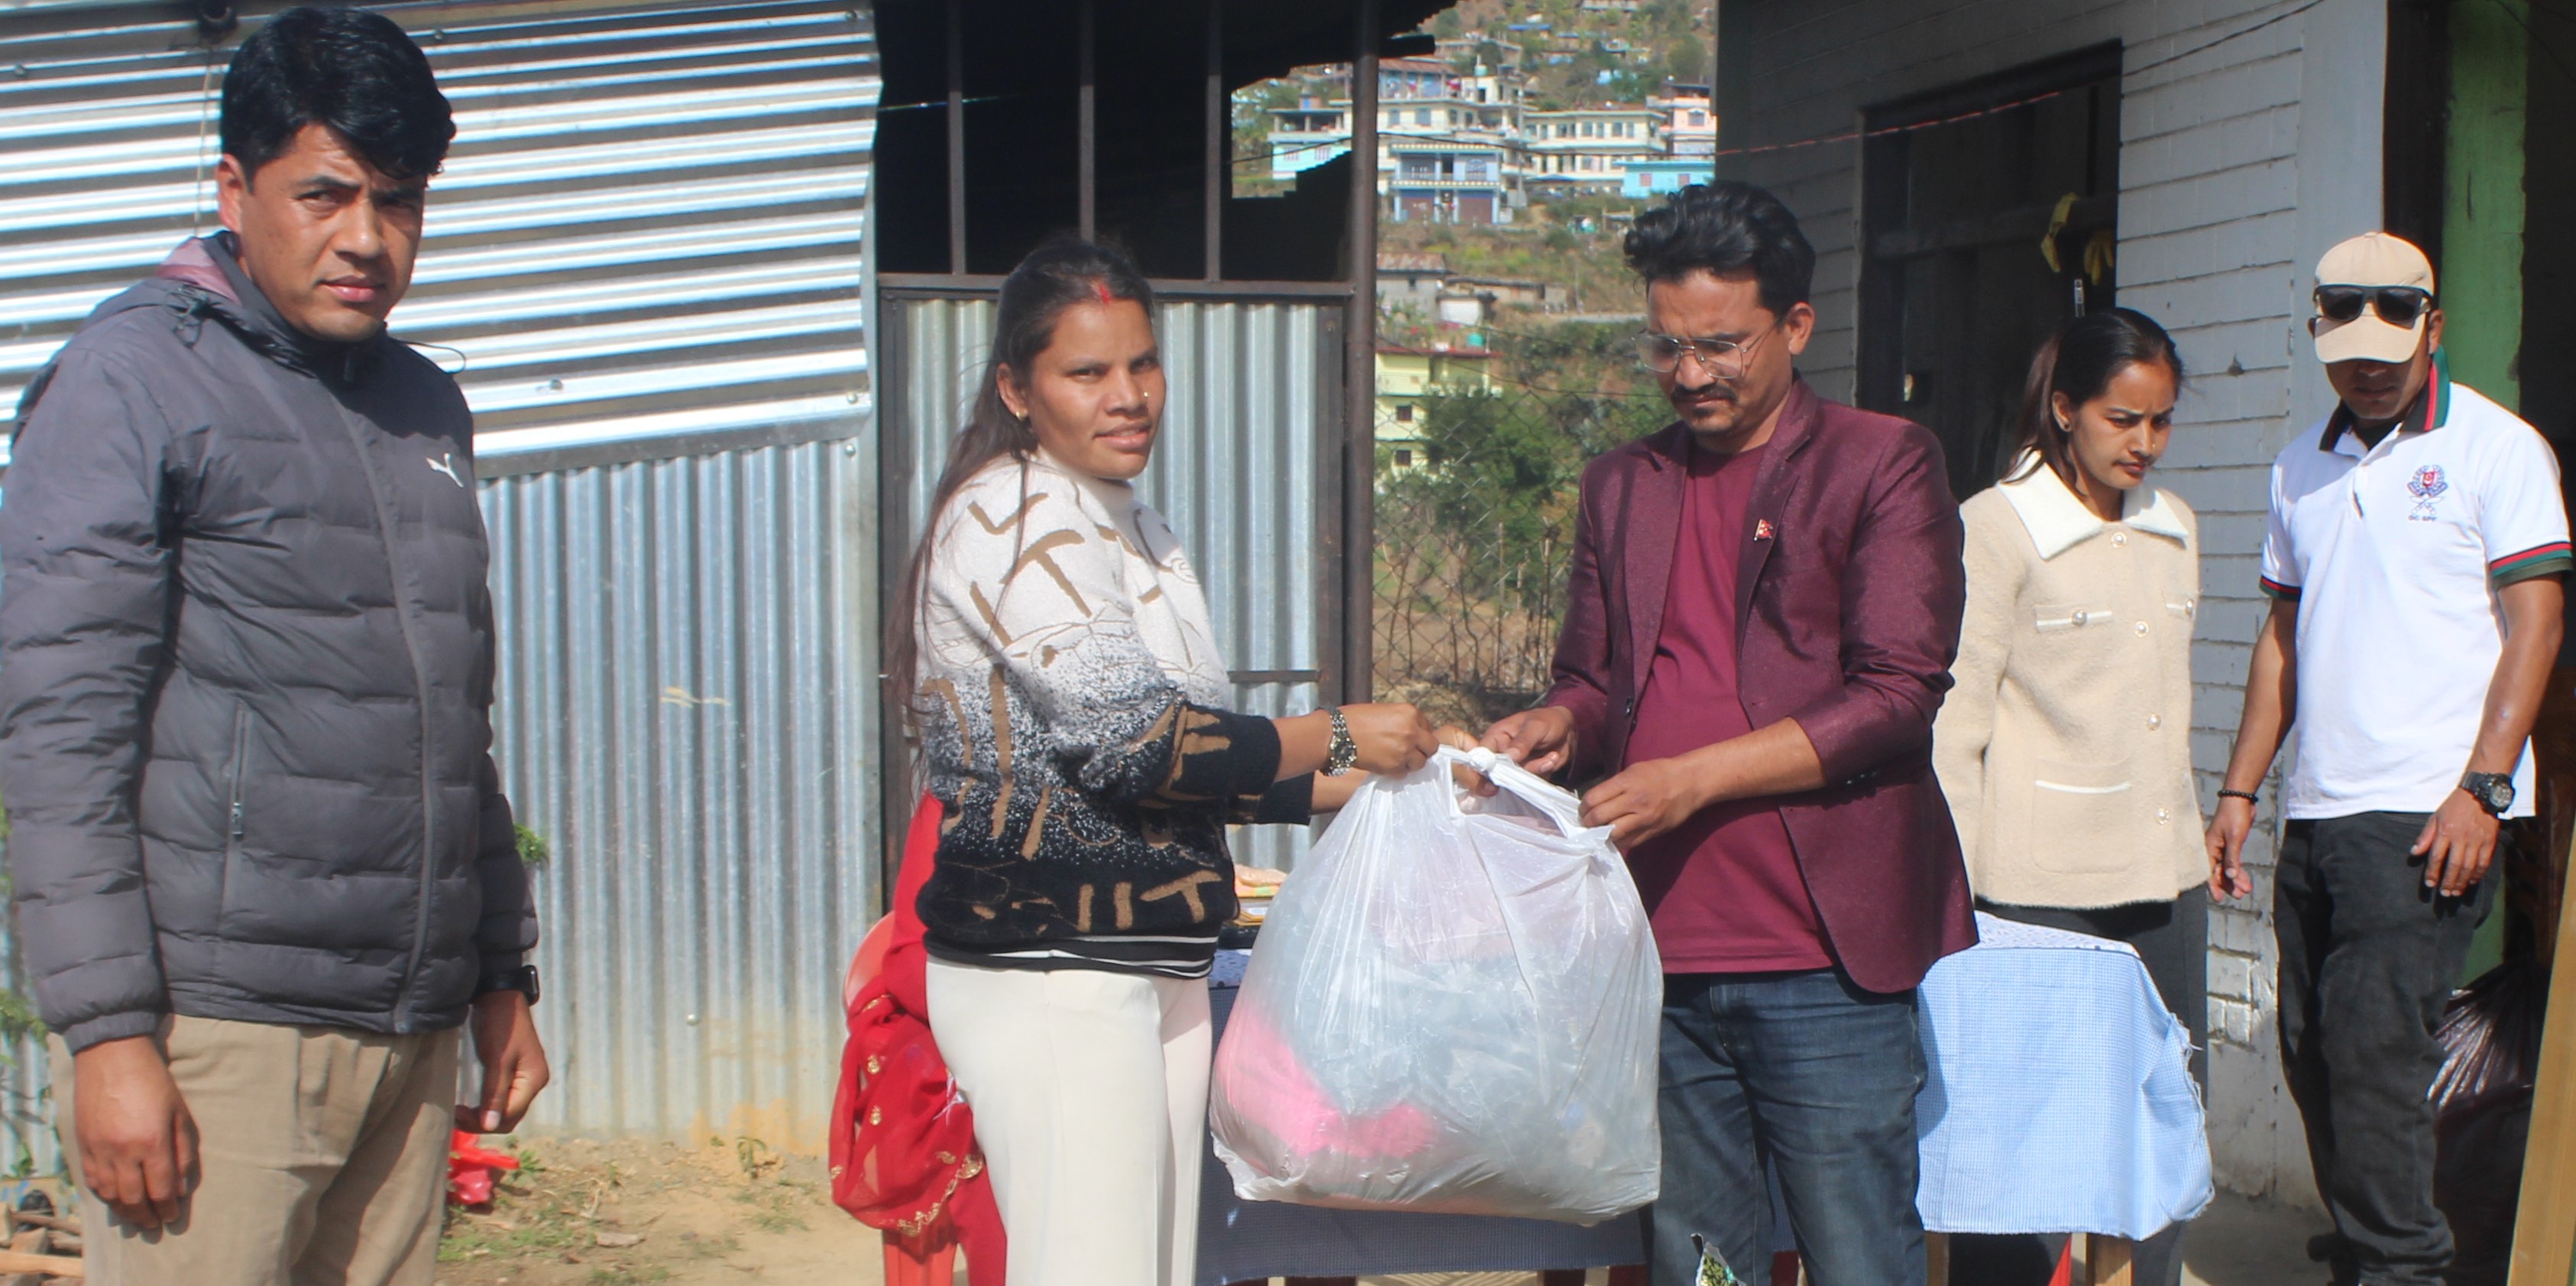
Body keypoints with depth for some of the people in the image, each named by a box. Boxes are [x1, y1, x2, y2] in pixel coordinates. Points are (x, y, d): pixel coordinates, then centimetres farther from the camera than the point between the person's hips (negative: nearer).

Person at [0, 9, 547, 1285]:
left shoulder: (427, 410, 17)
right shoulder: (133, 379, -3)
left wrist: (502, 971, 19)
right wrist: (108, 1032, -15)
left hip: (408, 1037, 6)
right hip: (218, 1033, -5)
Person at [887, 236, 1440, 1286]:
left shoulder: (1133, 528, 18)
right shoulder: (1008, 519, -11)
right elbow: (1131, 741, -18)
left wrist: (1349, 787, 14)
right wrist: (1337, 737, -9)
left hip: (1154, 964, 9)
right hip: (1049, 972, -9)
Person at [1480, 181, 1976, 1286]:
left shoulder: (1882, 463, 0)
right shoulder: (1621, 487, 16)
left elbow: (1896, 694, -8)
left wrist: (1693, 779, -16)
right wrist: (1561, 726, -3)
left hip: (1823, 957, -4)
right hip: (1661, 958, 5)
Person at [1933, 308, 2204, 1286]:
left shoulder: (2175, 529, 12)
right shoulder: (1996, 527, -7)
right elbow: (1953, 725, -8)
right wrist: (1959, 896, -11)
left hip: (2166, 881, 6)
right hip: (2043, 888, -6)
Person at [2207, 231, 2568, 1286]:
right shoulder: (2302, 468, 16)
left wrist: (2480, 787, -15)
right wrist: (2239, 790, 13)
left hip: (2427, 812, -6)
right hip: (2316, 809, 6)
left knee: (2372, 1041, -12)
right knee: (2311, 1052, 7)